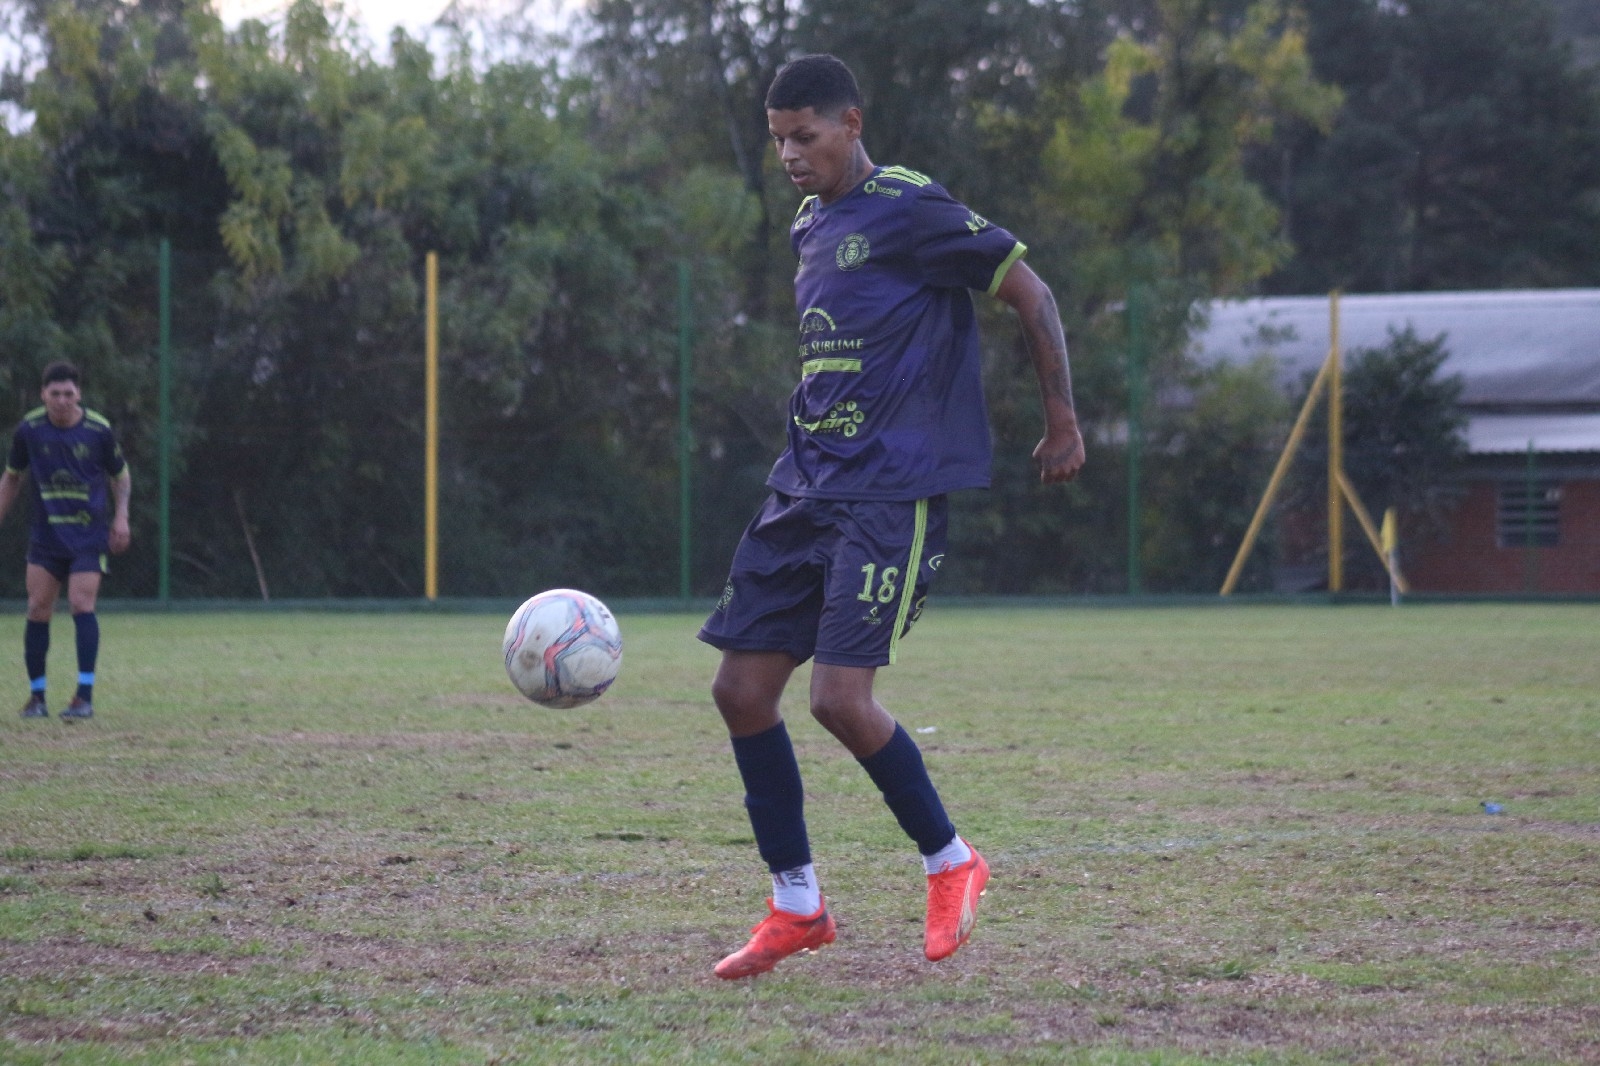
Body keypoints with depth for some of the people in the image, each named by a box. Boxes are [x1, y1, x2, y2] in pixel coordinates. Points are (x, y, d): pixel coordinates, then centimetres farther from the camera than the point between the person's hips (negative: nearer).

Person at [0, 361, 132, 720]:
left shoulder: (98, 430, -7)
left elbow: (120, 475, 7)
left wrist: (121, 517, -4)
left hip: (89, 535, -2)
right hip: (46, 535, 2)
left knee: (82, 604, -15)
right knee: (38, 610, -2)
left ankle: (85, 697, -11)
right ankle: (36, 696, 8)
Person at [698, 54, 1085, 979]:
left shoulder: (907, 211, -9)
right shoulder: (810, 226, 16)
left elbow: (1031, 293, -6)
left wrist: (1064, 422, -2)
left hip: (892, 495, -9)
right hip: (805, 488, 9)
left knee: (841, 696, -17)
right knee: (742, 688, 1)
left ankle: (952, 862, 6)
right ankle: (797, 905, 13)